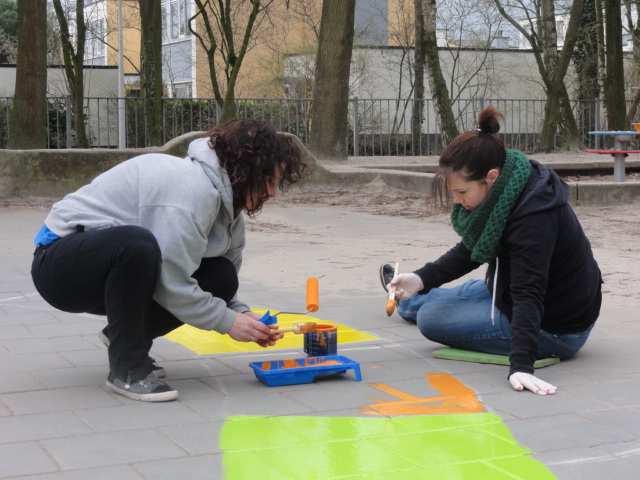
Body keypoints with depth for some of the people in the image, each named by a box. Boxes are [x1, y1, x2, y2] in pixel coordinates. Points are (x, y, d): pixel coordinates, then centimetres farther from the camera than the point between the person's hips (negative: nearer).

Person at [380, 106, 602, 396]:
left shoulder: (533, 215, -34)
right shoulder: (503, 192, -6)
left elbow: (528, 294, -38)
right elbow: (470, 251, 5)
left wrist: (521, 365, -44)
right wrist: (422, 279, -7)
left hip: (554, 330, -8)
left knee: (430, 317, 2)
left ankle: (411, 302, 39)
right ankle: (407, 297, 62)